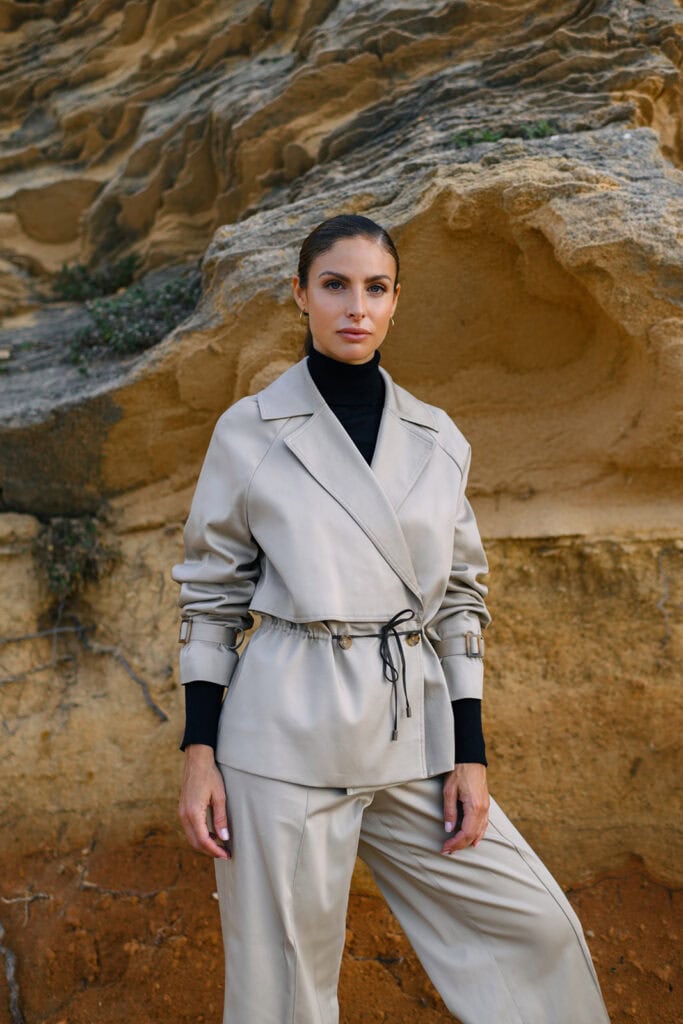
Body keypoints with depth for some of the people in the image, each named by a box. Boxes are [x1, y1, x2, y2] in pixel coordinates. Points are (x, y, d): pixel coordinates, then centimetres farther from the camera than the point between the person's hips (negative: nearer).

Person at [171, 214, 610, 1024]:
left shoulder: (438, 440, 7)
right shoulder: (249, 432, -1)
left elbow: (460, 597, 9)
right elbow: (210, 595, 1)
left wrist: (469, 754, 4)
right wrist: (198, 755, -4)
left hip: (413, 732, 3)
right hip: (288, 733, -3)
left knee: (535, 925, 8)